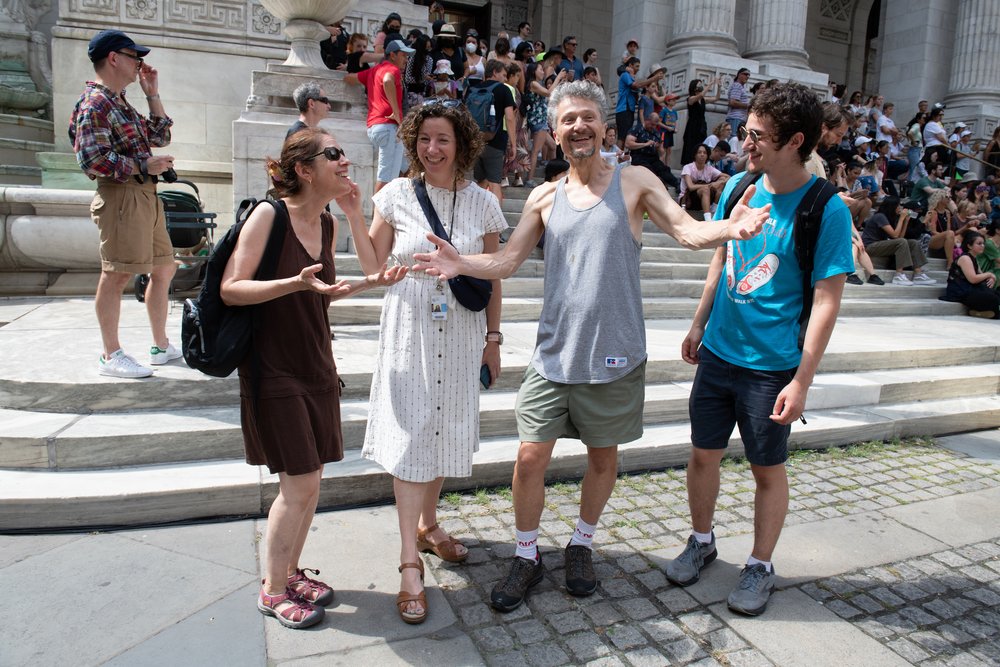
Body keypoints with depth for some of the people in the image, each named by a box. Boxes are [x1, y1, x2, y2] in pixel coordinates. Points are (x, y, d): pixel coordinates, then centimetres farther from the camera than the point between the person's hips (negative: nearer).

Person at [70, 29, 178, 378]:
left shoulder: (120, 104, 20)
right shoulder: (95, 103, -9)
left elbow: (161, 136, 25)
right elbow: (92, 159, -18)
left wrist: (152, 94, 20)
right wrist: (144, 166, -15)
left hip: (146, 196, 10)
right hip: (122, 195, -10)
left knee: (163, 269, 14)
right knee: (116, 274, -6)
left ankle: (161, 345, 24)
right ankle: (111, 355, 3)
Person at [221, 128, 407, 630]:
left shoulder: (327, 223, 7)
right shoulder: (268, 214, -14)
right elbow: (231, 289, -17)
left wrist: (369, 282, 5)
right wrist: (296, 283, -29)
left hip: (316, 364, 7)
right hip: (274, 370, -7)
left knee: (311, 479, 12)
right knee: (298, 483, -3)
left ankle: (289, 571, 32)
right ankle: (273, 591, 18)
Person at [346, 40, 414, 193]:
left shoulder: (374, 70, 23)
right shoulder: (393, 69, -2)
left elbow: (348, 78, 27)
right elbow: (387, 81, -27)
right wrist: (397, 113, -22)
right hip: (388, 125, -9)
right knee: (386, 176, -10)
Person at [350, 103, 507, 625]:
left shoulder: (482, 204, 1)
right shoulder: (397, 195, -2)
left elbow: (493, 279, 6)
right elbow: (374, 267, 1)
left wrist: (493, 338, 5)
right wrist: (354, 219, -10)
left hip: (461, 335, 2)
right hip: (409, 331, -2)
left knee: (444, 429, 13)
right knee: (411, 436, -2)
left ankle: (427, 523, 37)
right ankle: (410, 562, 7)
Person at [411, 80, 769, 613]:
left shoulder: (634, 182, 1)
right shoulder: (545, 197, 7)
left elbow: (688, 231, -9)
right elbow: (505, 262, 5)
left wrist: (730, 227, -30)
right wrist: (462, 263, -14)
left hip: (614, 355, -1)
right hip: (553, 354, 2)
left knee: (603, 457, 14)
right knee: (530, 457, 3)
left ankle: (581, 544, 39)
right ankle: (527, 556, 25)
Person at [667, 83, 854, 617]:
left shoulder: (826, 210, -15)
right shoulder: (739, 187, 1)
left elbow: (826, 302, -15)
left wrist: (801, 381, -16)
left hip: (771, 366, -5)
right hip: (718, 352, 5)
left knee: (768, 469, 12)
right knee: (703, 454, 15)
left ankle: (760, 566, 32)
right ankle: (701, 541, 38)